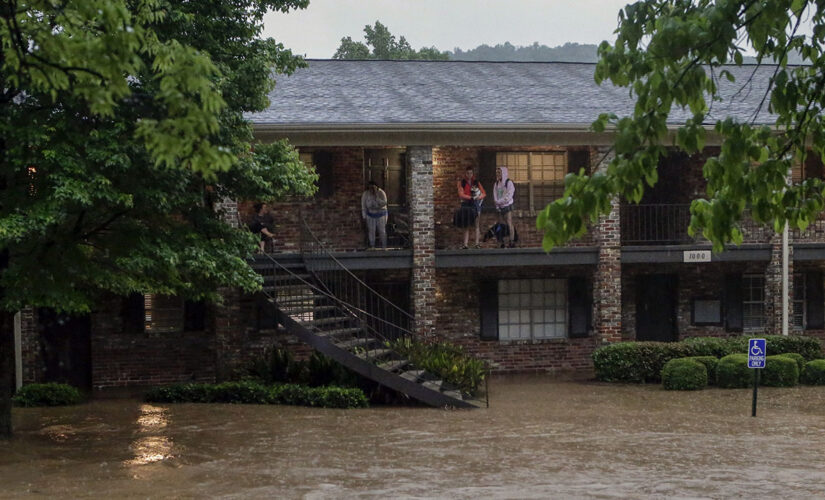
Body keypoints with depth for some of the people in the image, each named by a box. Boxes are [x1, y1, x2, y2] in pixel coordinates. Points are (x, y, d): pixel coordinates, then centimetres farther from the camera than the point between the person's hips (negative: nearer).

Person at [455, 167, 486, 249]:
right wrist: (471, 197, -15)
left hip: (475, 205, 1)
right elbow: (461, 194, -5)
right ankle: (465, 244, -5)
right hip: (465, 204, -1)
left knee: (476, 225, -2)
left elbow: (484, 193, 4)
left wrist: (477, 197, -15)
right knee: (466, 225, -2)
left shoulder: (476, 182, 9)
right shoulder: (461, 182, 5)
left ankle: (477, 243, -2)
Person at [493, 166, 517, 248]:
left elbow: (508, 196, -11)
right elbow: (495, 196, 11)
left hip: (507, 206, -6)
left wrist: (499, 202, -9)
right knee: (501, 224, 1)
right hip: (499, 207, 6)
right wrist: (497, 205, -3)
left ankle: (511, 241, -12)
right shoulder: (496, 184, 14)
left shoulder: (509, 183, -5)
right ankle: (502, 242, 1)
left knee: (509, 224, -10)